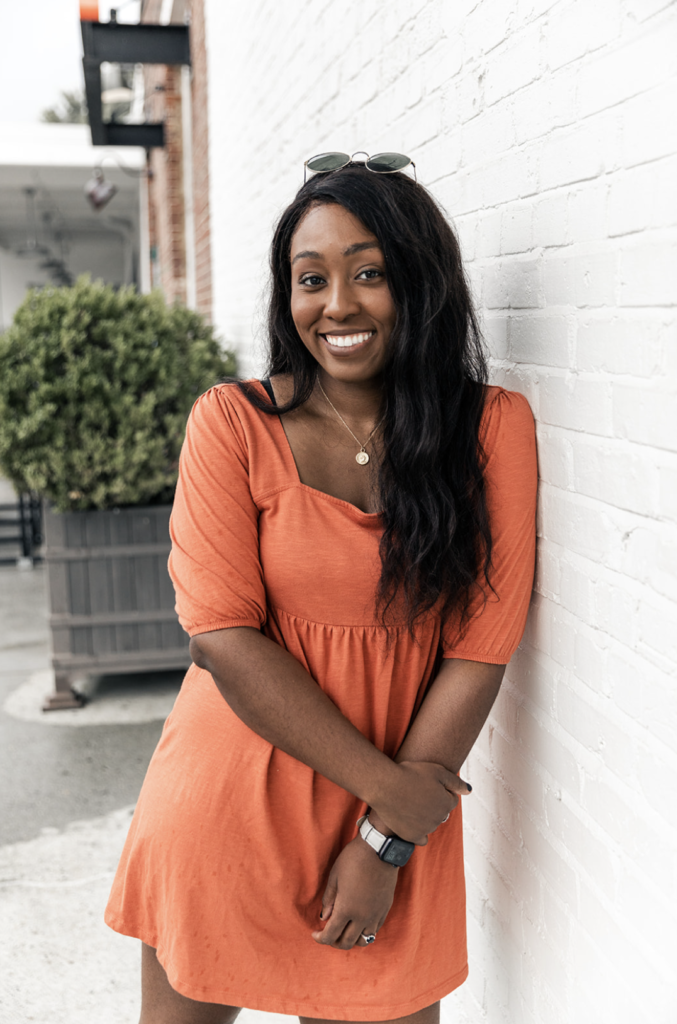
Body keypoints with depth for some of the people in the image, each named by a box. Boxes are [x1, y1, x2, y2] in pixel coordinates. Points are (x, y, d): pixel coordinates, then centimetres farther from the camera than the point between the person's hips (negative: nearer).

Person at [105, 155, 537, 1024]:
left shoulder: (493, 427, -4)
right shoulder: (233, 421, -6)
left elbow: (480, 651, -6)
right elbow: (224, 636, -11)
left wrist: (386, 843, -9)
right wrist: (390, 788, -14)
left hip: (404, 807, 0)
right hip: (230, 796, 0)